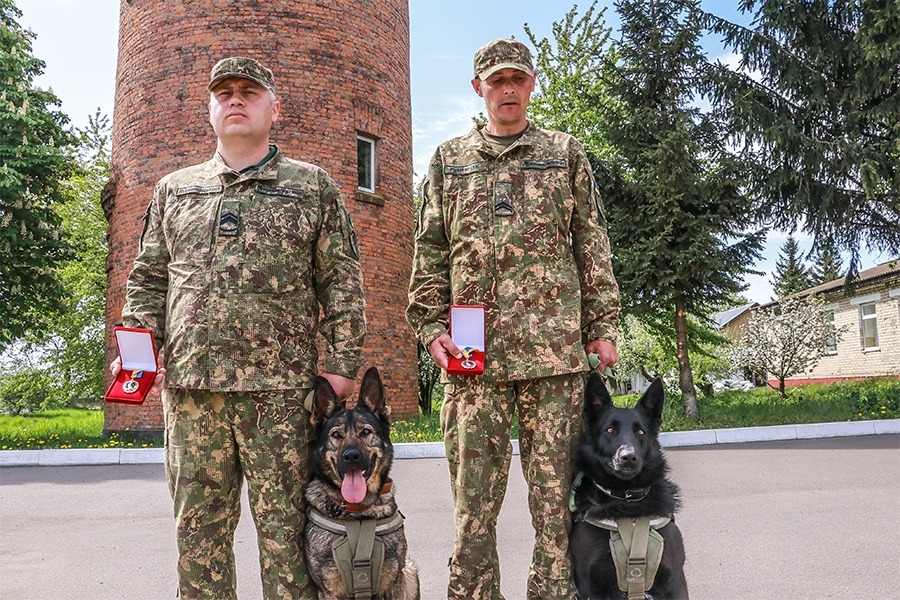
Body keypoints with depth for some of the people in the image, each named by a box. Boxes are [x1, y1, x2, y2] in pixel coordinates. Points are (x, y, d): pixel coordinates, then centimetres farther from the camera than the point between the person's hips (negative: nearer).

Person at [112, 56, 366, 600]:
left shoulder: (313, 186, 9)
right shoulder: (174, 189, 19)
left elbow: (342, 282, 4)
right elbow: (148, 278, 19)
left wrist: (343, 363, -3)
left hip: (278, 385, -3)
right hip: (188, 383, 3)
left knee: (284, 522, 1)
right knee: (199, 524, 9)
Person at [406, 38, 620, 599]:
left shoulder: (566, 153, 15)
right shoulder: (449, 159, 17)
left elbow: (593, 245, 11)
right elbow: (430, 252, 13)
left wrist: (603, 326, 3)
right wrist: (431, 327, 1)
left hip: (554, 345, 0)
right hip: (473, 351, 1)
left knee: (555, 491, 3)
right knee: (474, 496, 4)